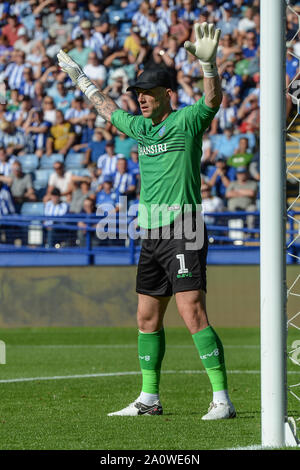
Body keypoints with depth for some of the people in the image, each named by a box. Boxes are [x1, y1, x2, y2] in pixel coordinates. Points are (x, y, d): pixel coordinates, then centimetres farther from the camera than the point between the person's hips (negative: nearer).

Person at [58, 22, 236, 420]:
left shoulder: (186, 122, -4)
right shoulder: (141, 128, 16)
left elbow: (213, 100, -23)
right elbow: (108, 108, 34)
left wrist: (208, 62, -39)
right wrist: (80, 80, 42)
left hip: (182, 232, -8)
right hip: (152, 235, 8)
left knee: (192, 313, -16)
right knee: (147, 317, 11)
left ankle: (222, 399, -18)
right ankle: (149, 398, 21)